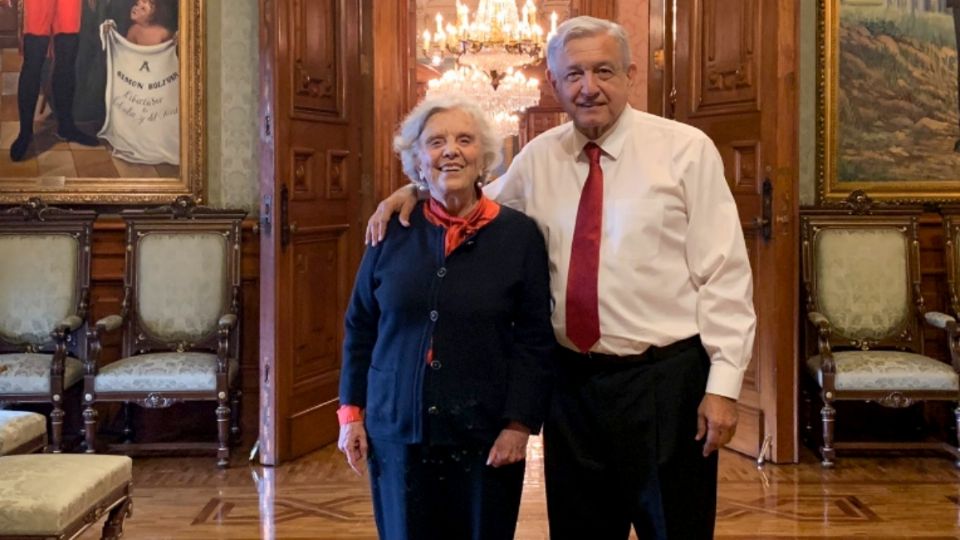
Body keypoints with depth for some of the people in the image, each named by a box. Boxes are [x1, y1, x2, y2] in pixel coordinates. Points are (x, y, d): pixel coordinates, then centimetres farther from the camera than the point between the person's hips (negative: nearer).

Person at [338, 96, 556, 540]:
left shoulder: (519, 234, -4)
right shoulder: (393, 232, 2)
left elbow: (535, 338, -5)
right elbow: (360, 328, 9)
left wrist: (520, 423, -11)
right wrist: (351, 410, 5)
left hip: (485, 436, -2)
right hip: (396, 432, 2)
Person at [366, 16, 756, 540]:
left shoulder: (685, 150, -6)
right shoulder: (538, 158, 6)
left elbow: (724, 273, -7)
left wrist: (723, 382, -12)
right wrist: (416, 190, 5)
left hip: (666, 379, -3)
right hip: (573, 380, 4)